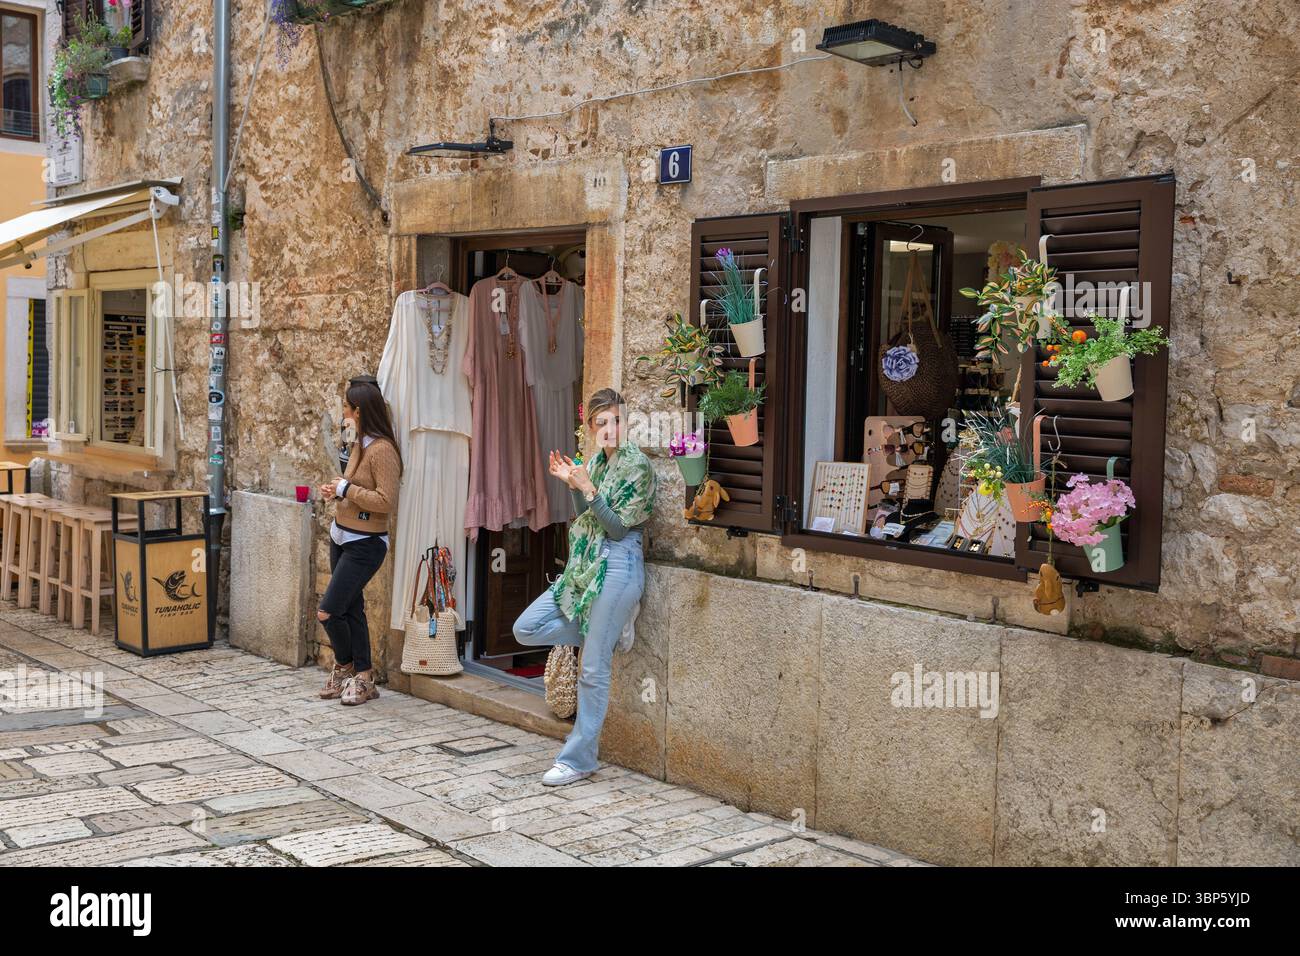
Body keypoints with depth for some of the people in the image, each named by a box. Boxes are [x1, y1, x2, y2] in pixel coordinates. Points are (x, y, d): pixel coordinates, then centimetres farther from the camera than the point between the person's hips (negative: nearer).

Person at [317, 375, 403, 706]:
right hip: (341, 536, 9)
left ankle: (346, 667, 17)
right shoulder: (359, 444, 9)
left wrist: (346, 489, -18)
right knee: (351, 610, 12)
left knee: (327, 612, -7)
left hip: (364, 544, -9)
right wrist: (336, 491, 5)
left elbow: (386, 501, -24)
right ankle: (363, 678, 21)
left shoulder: (382, 450, -19)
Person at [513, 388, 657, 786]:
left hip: (617, 567, -8)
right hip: (584, 566, 8)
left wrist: (588, 490, -21)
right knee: (526, 629, 4)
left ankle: (579, 759, 8)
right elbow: (586, 521, 15)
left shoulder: (638, 466, -10)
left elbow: (618, 527, -13)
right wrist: (572, 484, 1)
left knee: (593, 671, -3)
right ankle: (609, 631, 14)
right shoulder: (597, 462, 12)